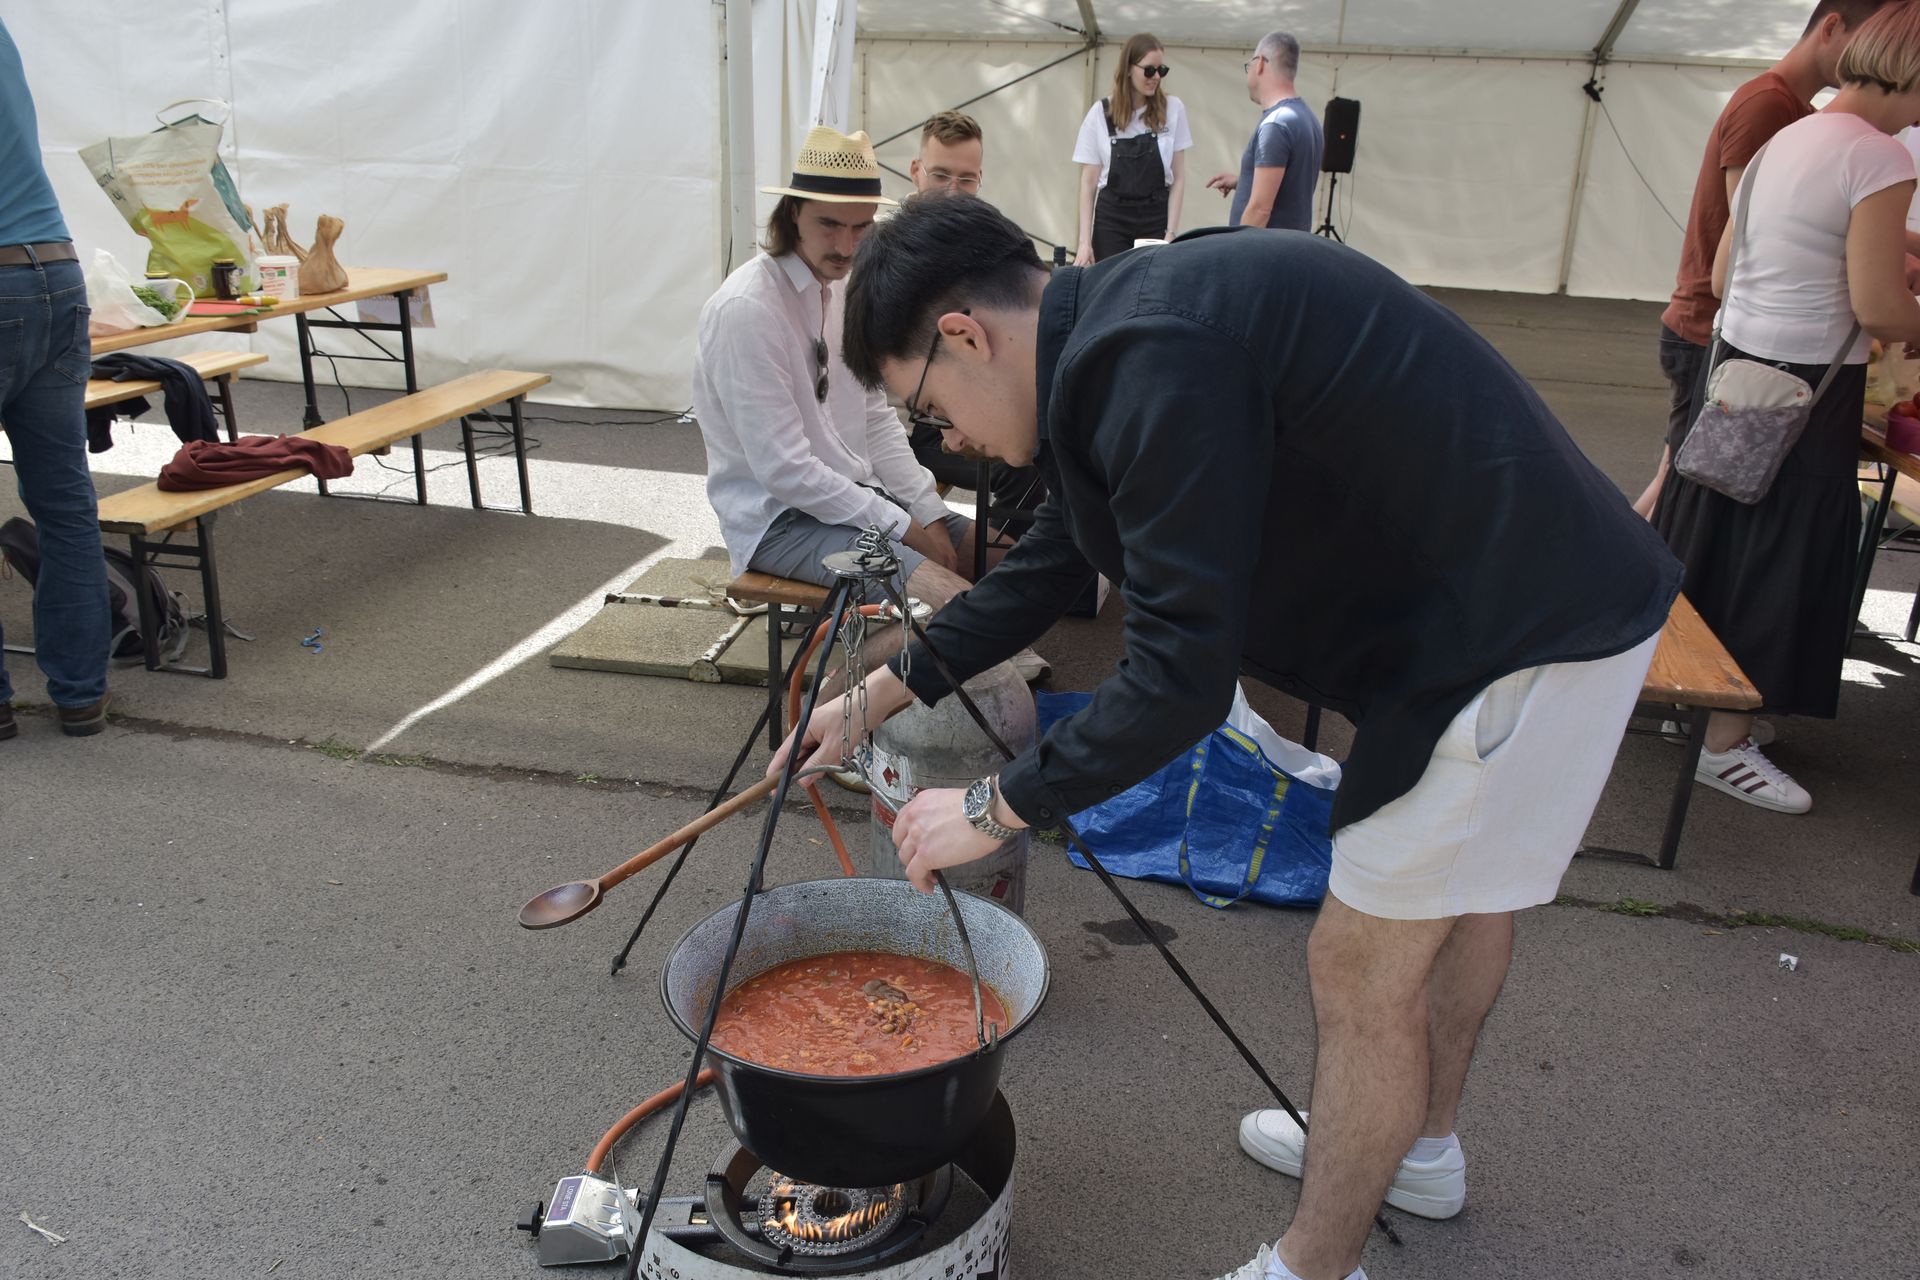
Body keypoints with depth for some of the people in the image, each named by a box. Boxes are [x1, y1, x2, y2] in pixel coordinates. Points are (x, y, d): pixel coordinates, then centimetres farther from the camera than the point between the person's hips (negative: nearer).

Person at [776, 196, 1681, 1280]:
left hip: (1527, 633, -10)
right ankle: (1422, 1140, 51)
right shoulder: (1126, 326, 7)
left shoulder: (1153, 358, -26)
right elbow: (1054, 559, 18)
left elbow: (1183, 674, -26)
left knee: (1363, 966, 2)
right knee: (1462, 885, 27)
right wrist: (883, 694, 23)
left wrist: (996, 809, -12)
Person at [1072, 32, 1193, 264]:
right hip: (1111, 219, 0)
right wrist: (1085, 240, -6)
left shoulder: (1173, 109, 1)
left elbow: (1178, 178, 3)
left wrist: (1171, 233, -6)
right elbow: (1088, 182, 1)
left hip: (1157, 218, 0)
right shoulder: (1100, 113, -1)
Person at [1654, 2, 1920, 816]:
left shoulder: (1778, 143, 10)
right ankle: (1725, 744, 10)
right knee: (1779, 561, 2)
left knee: (1714, 539, 17)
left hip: (1735, 365, 8)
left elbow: (1722, 278, 13)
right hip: (1805, 390, -8)